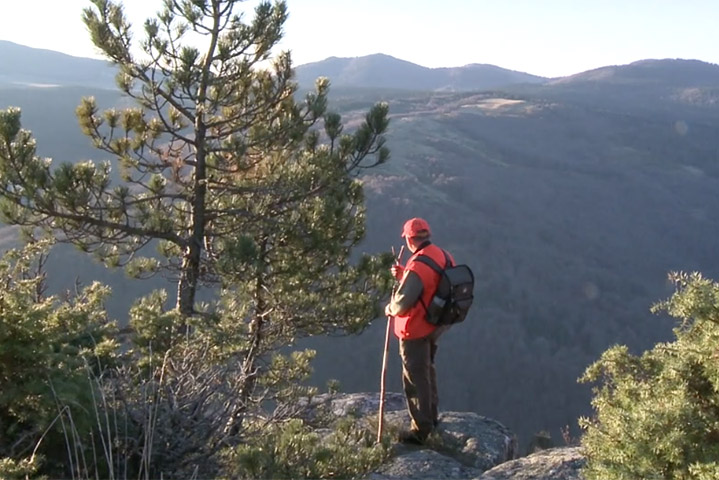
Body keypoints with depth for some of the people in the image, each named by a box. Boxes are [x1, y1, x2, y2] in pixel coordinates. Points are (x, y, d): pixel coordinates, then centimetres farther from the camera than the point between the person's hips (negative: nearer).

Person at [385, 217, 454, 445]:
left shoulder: (418, 266, -28)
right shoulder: (444, 257, 0)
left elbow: (402, 302, -29)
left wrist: (390, 309, -7)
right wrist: (404, 276, 9)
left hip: (415, 331, -9)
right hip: (435, 326, 9)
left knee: (416, 379, 4)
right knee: (427, 370, 26)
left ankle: (421, 429, 14)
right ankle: (431, 416, 42)